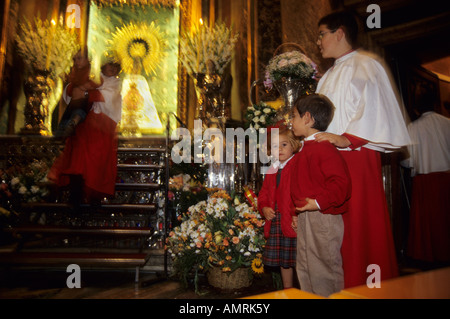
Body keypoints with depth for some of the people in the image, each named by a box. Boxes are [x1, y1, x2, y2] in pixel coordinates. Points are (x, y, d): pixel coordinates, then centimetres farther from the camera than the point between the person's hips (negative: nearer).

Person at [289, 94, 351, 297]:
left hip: (322, 217, -10)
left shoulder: (323, 148, -17)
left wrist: (319, 202, -27)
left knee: (323, 269, 3)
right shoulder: (304, 150, 15)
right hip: (304, 219, 10)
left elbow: (340, 182, -24)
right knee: (304, 269, 19)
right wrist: (296, 212, 19)